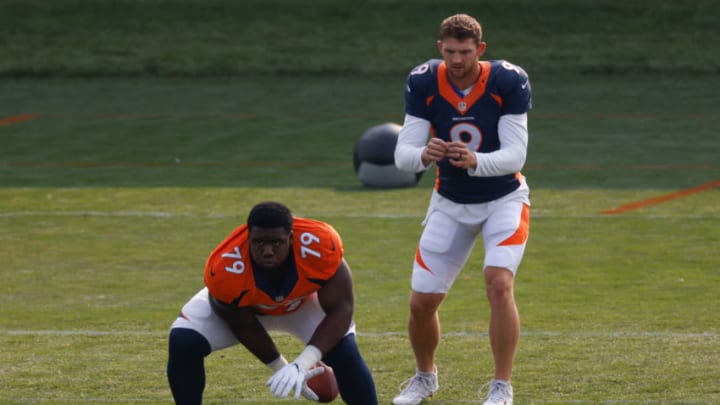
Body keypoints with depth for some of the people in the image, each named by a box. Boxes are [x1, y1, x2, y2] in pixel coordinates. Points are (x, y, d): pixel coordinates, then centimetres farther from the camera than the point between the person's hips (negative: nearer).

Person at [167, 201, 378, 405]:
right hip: (240, 305, 0)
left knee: (343, 351, -21)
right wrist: (282, 368, -16)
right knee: (184, 343, -22)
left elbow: (340, 308, -33)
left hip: (302, 300, 1)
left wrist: (302, 364, -43)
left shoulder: (321, 245, -42)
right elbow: (243, 325, -21)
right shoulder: (225, 269, -40)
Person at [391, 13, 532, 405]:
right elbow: (403, 155, -21)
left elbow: (515, 155, -27)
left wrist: (476, 161, -47)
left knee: (499, 283, -26)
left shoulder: (508, 82, -23)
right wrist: (424, 156, -44)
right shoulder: (424, 83, -17)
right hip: (450, 203, 3)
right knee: (421, 301, 1)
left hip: (503, 200, -3)